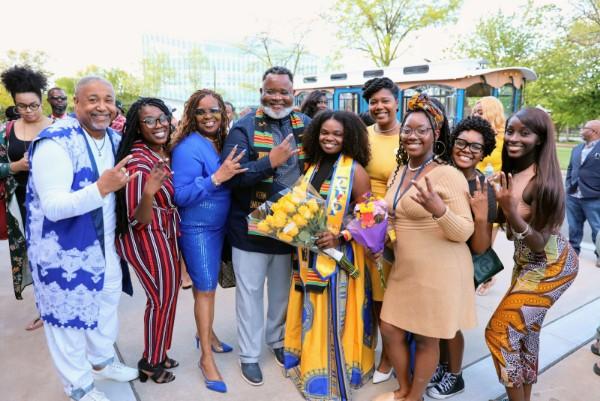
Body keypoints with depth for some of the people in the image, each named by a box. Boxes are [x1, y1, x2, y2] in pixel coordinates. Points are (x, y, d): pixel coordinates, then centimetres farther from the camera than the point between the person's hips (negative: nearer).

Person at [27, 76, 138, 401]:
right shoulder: (55, 142, -23)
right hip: (65, 249, -7)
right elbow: (53, 207, -29)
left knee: (107, 303, 22)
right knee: (68, 314, 11)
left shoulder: (115, 138, 1)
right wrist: (101, 187, -41)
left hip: (105, 243, 7)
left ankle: (102, 359, 48)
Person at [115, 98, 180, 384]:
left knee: (169, 293, 17)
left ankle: (158, 354, 36)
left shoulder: (164, 152, 1)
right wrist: (148, 192, -43)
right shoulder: (138, 162, -23)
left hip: (166, 234, 8)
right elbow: (138, 221, -25)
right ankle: (150, 363, 27)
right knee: (161, 298, 5)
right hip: (147, 238, -8)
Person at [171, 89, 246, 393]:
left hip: (218, 225, 6)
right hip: (196, 228, -6)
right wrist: (217, 177, -29)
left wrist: (228, 174, -6)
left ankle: (206, 333, 40)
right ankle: (206, 358, 16)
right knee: (206, 288, 1)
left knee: (205, 285, 19)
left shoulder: (221, 142, 3)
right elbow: (180, 196, -23)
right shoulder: (189, 147, -18)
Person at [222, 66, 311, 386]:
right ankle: (249, 354, 31)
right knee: (250, 291, 11)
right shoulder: (244, 127, -10)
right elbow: (230, 176, -20)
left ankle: (277, 339, 45)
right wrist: (271, 161, -27)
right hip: (251, 226, -3)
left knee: (283, 289, 20)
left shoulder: (306, 125, 3)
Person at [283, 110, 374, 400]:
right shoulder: (312, 166, 6)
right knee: (313, 314, 19)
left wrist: (339, 237, -23)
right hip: (310, 255, 6)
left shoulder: (355, 170, -11)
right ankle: (311, 361, 40)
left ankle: (337, 374, 29)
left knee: (335, 316, 7)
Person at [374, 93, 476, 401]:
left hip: (439, 272, -7)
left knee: (427, 339, 11)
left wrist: (438, 209, -35)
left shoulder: (449, 176, -16)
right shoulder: (398, 173, 7)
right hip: (403, 268, 7)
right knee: (389, 329, 15)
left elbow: (464, 232, -18)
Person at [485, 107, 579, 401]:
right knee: (525, 329, 19)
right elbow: (501, 221, 1)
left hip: (550, 266, -8)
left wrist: (510, 209, -36)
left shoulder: (543, 180, -26)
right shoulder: (508, 173, -4)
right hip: (526, 263, 8)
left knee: (500, 331, -5)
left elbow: (540, 244, -24)